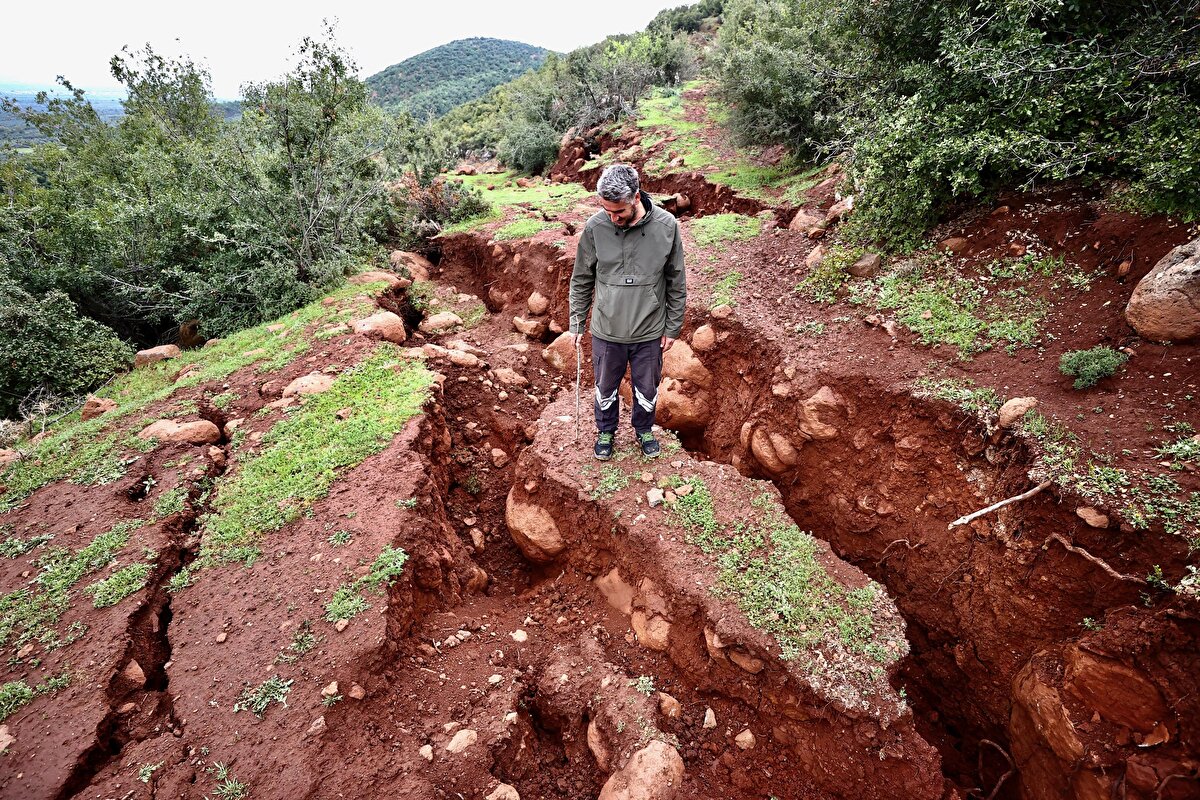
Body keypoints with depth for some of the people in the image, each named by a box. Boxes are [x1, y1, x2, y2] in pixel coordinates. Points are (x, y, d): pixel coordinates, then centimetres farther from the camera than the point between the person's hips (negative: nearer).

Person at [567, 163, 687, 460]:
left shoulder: (666, 225, -13)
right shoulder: (595, 227, -13)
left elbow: (676, 283, -2)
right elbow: (581, 280, 0)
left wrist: (673, 327, 1)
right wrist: (576, 323, 3)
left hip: (650, 331, 0)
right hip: (606, 331, 0)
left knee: (647, 388, 18)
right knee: (605, 388, 18)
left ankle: (644, 429, 46)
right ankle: (606, 431, 45)